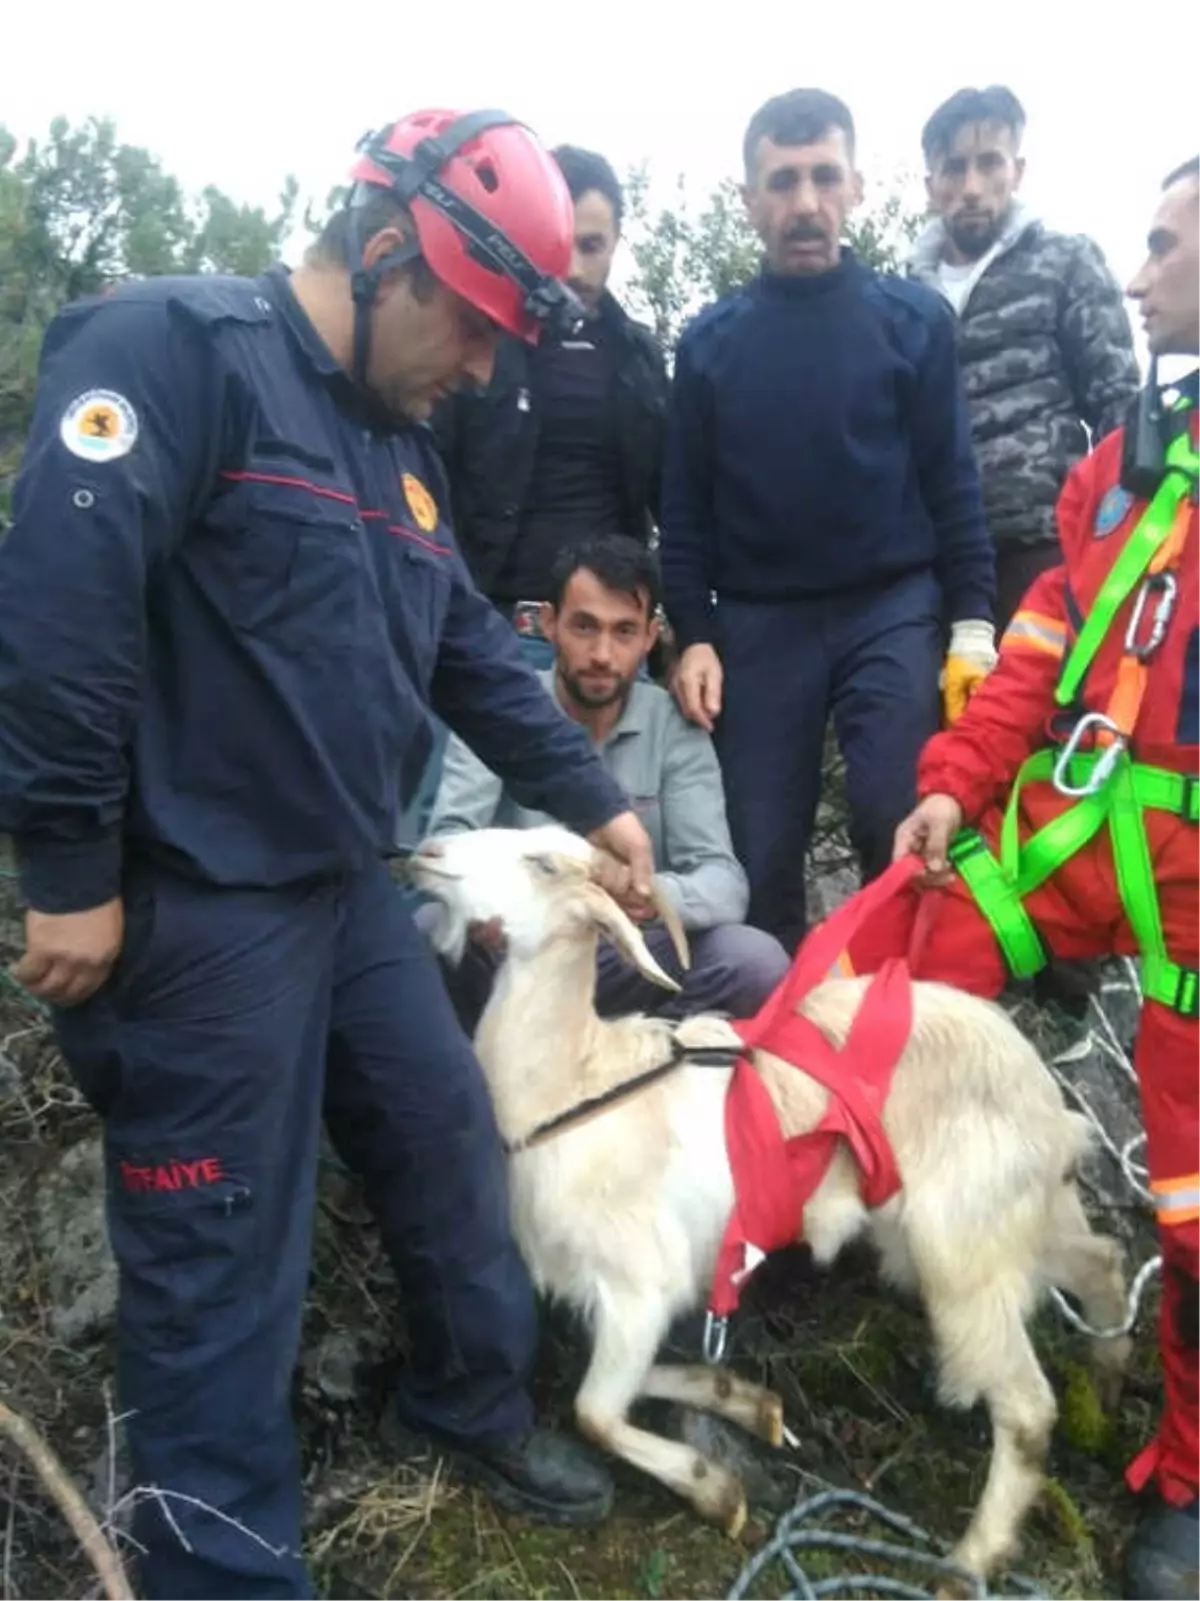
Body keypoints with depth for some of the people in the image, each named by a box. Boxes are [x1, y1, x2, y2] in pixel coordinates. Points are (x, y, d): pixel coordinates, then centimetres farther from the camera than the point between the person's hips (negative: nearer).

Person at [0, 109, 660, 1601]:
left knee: (448, 1141, 18)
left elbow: (473, 652, 18)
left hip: (341, 886, 9)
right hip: (192, 909, -9)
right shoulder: (172, 347, -14)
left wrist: (592, 799, 15)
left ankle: (474, 1401, 42)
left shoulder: (395, 443, 15)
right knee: (223, 1253, 4)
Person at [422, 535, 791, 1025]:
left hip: (631, 958, 1)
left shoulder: (675, 729, -3)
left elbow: (724, 882, -11)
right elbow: (448, 842, -16)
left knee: (757, 962, -25)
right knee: (430, 931, -31)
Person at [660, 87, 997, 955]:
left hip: (893, 611, -1)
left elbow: (952, 482, 2)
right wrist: (692, 633, -1)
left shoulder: (915, 317, 4)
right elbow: (686, 504, 8)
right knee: (761, 854, 4)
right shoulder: (710, 338, 8)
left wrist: (971, 623, -4)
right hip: (759, 623, 2)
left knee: (900, 831, -8)